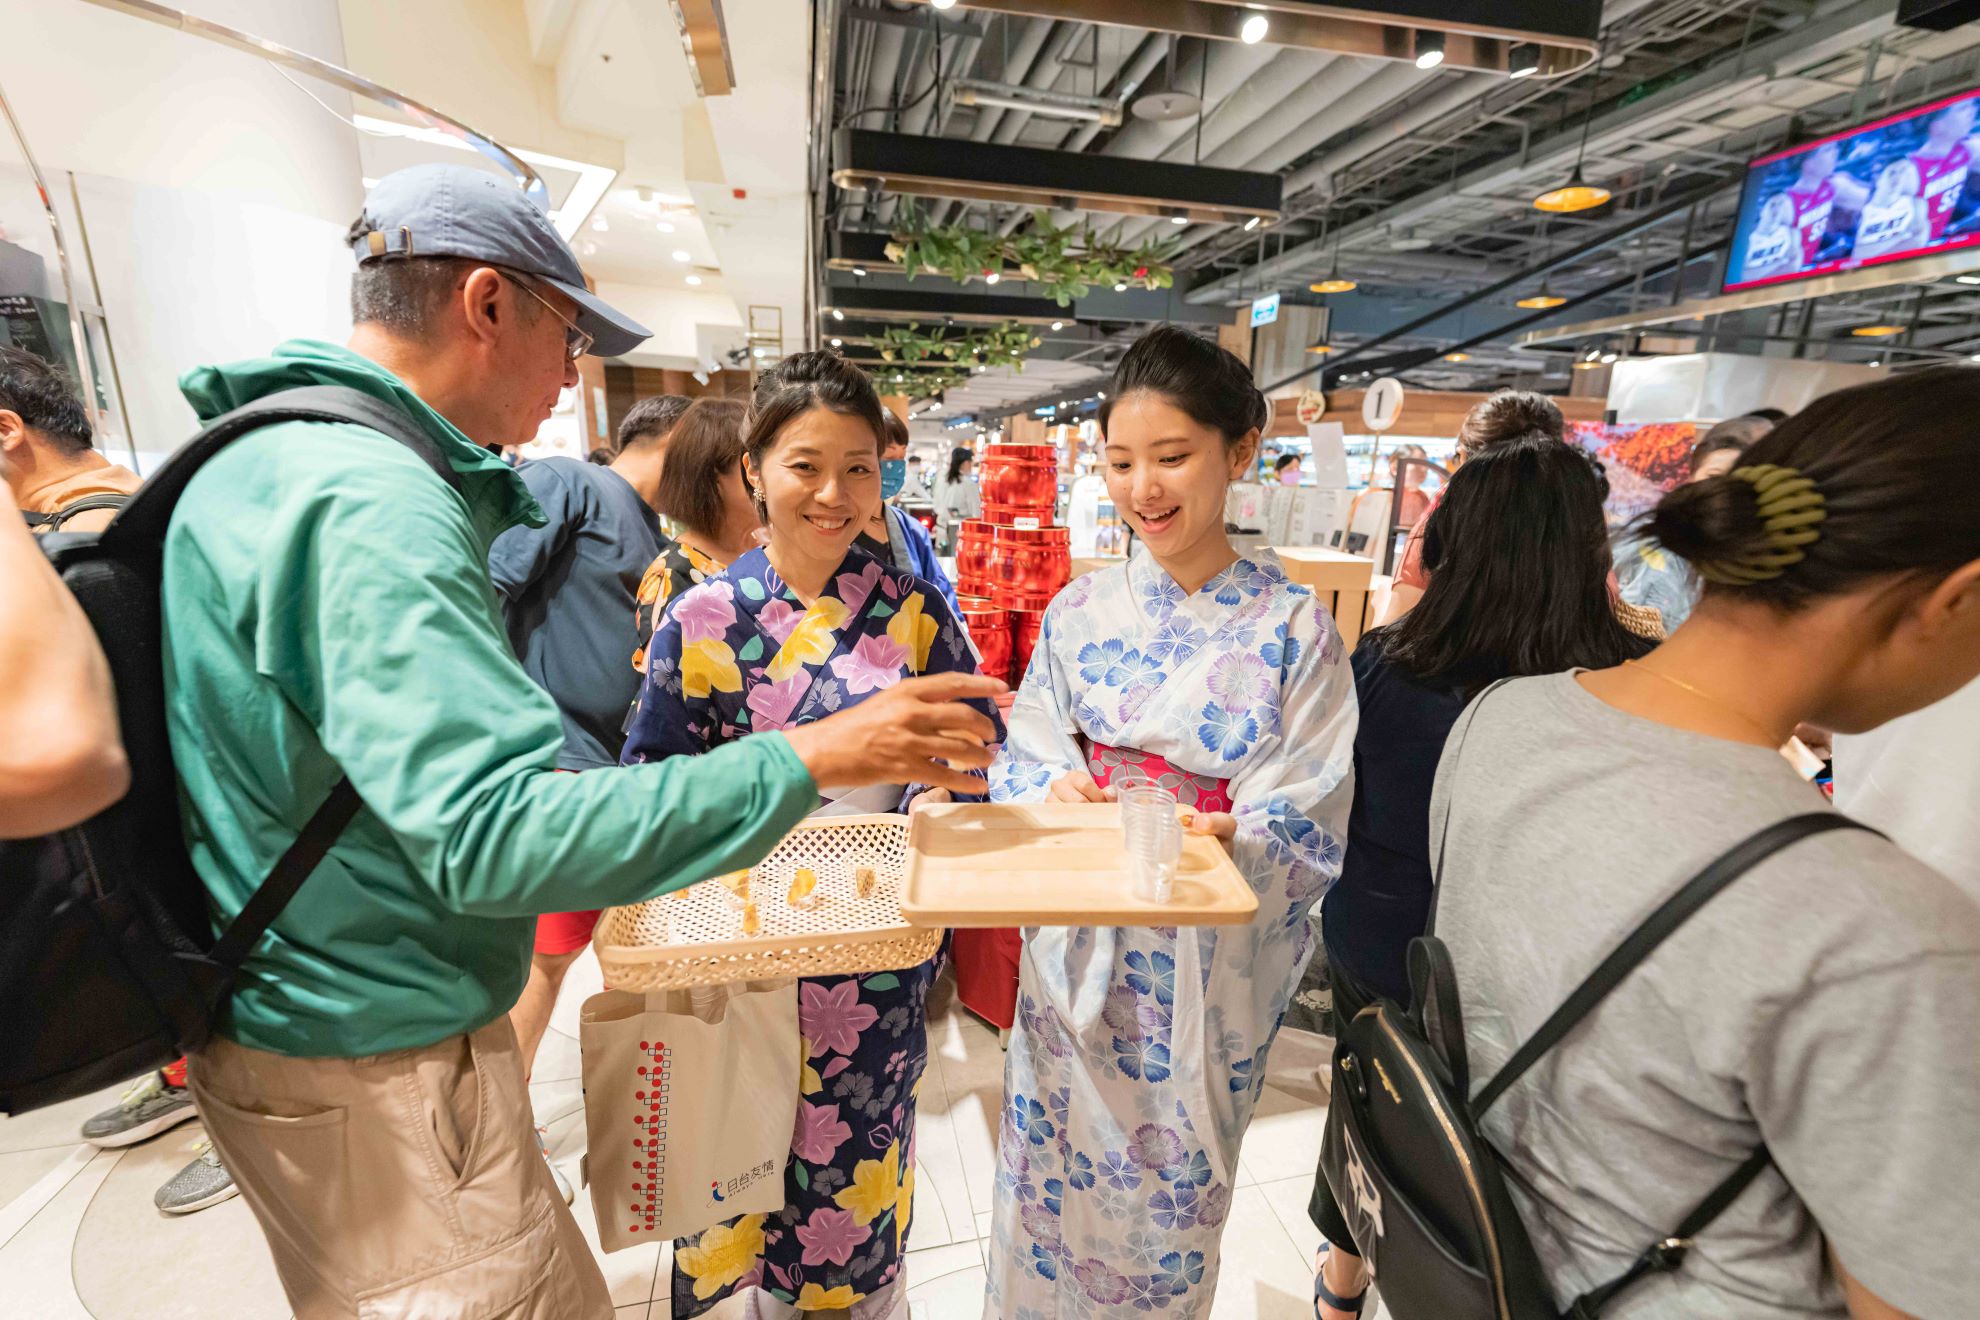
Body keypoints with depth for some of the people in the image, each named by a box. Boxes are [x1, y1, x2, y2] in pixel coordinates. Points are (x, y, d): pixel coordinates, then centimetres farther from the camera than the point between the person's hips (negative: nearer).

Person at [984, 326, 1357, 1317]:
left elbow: (1307, 825, -10)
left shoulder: (1293, 627, -10)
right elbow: (1026, 754, 3)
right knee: (1054, 1167, 20)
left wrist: (1229, 839, -29)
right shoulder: (1081, 610, -2)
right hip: (1075, 955, 3)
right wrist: (1056, 790, -18)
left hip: (1205, 970, -2)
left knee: (1170, 1188, 18)